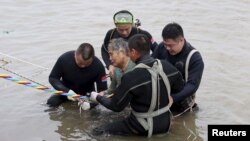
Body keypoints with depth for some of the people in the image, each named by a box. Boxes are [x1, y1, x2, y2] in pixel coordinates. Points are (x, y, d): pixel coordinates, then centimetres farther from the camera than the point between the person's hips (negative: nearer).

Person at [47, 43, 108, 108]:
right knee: (51, 102, -19)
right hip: (66, 90, 1)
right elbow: (52, 78, -15)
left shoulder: (98, 66, -29)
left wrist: (90, 103, -43)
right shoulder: (64, 58, -27)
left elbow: (102, 91, -24)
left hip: (87, 93, 0)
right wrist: (67, 91, -32)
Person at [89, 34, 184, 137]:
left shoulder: (131, 77, -26)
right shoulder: (167, 67, -10)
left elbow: (116, 106, -14)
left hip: (144, 128, -6)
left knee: (99, 131, 3)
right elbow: (179, 87, 7)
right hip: (165, 123, 6)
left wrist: (97, 97, 4)